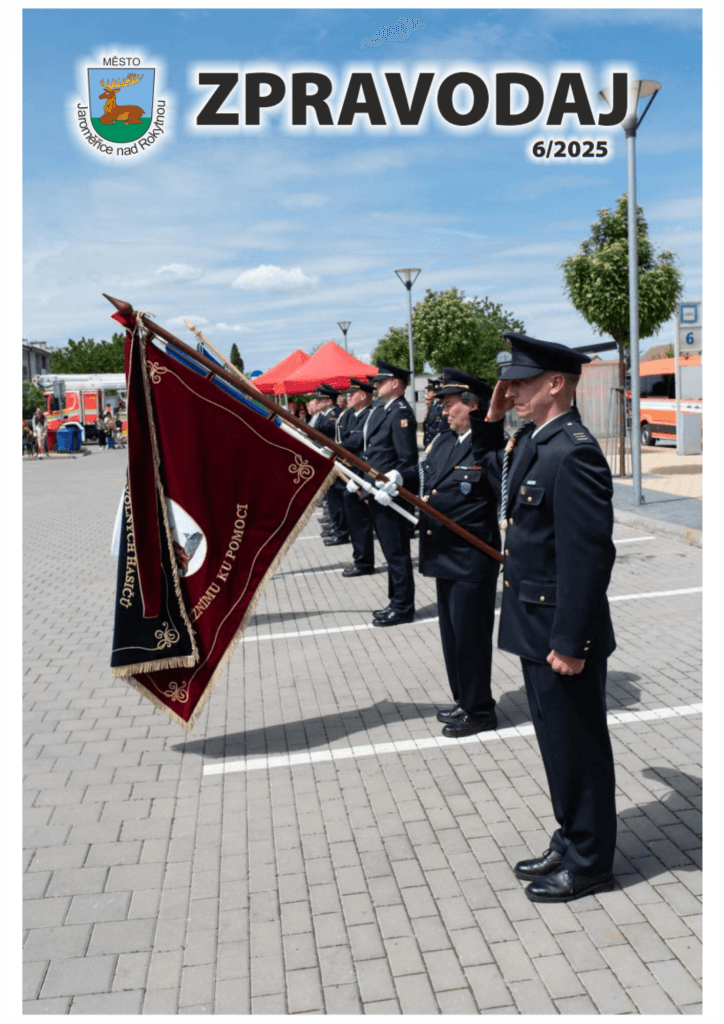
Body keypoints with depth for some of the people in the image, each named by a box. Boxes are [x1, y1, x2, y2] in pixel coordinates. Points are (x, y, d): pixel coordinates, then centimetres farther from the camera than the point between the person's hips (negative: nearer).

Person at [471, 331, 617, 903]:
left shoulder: (574, 452, -22)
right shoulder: (532, 442, 7)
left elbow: (590, 555, -25)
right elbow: (489, 461, 29)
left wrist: (569, 642, -23)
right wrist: (493, 417, 10)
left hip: (563, 633, -9)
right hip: (537, 625, 9)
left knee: (577, 745, 7)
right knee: (557, 741, 21)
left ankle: (589, 863, 26)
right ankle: (571, 843, 38)